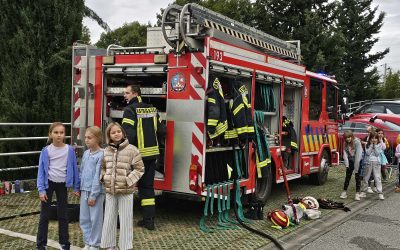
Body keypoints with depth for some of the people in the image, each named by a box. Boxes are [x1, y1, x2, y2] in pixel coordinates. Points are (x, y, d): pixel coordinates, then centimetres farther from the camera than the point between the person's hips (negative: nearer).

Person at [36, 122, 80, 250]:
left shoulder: (70, 150, -7)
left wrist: (76, 187, -1)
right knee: (44, 215, 5)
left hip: (62, 185, 1)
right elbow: (41, 170, -6)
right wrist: (41, 190, -12)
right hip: (49, 184, -1)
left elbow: (74, 168, -1)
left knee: (62, 214, 11)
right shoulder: (46, 151, -8)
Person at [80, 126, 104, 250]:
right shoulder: (86, 153, 9)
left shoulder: (101, 155, -14)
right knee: (84, 218, 13)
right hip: (84, 190, 7)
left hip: (96, 191, -7)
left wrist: (93, 195, -16)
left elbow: (98, 177, -16)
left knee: (95, 219, 3)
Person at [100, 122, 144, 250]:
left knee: (125, 220, 5)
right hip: (110, 191, 4)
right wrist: (103, 178, 1)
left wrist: (128, 181, -13)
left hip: (126, 191, -4)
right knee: (109, 220, 13)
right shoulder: (106, 151, 6)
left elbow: (139, 169, -5)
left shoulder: (131, 150, -7)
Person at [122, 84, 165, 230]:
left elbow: (128, 134, -21)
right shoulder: (152, 109, 9)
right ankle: (149, 219, 14)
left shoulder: (130, 110, -11)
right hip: (151, 154, 6)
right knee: (147, 186, 13)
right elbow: (161, 131, 13)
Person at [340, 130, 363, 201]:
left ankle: (357, 193, 3)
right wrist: (346, 164, -21)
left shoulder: (357, 142, -21)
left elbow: (358, 155, -24)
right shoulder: (346, 143, -4)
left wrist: (356, 168, -25)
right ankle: (344, 192, 13)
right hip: (350, 161, 5)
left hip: (358, 161, -4)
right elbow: (345, 153, -9)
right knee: (348, 176, 6)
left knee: (357, 177, -2)